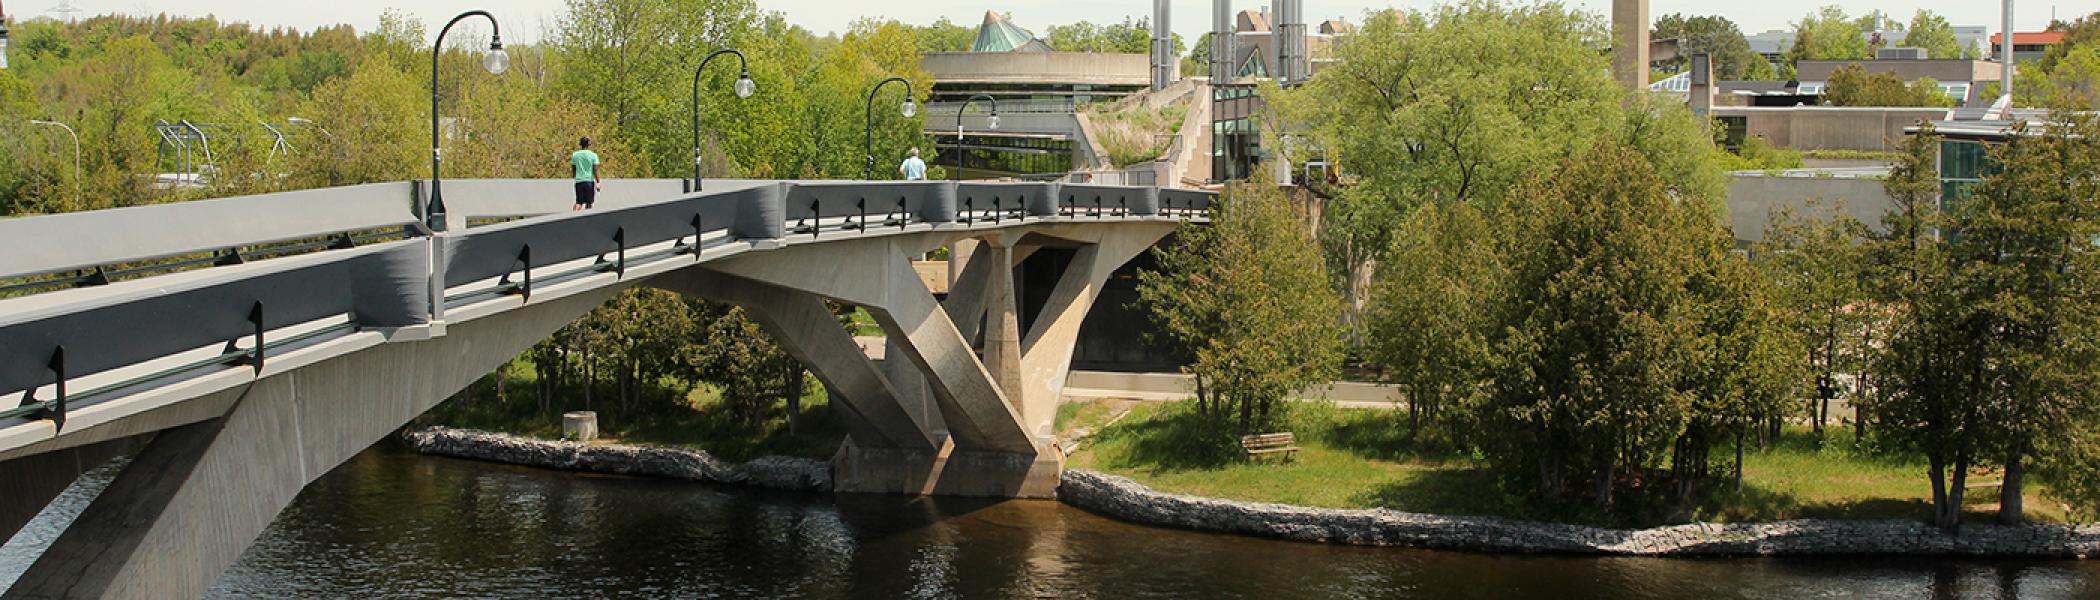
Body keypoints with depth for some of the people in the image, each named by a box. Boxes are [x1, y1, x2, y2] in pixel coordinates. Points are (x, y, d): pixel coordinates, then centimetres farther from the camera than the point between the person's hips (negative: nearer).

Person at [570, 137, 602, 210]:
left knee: (579, 202, 3)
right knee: (589, 203, 8)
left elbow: (573, 169, 10)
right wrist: (598, 183, -4)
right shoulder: (593, 155, -3)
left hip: (578, 180, 2)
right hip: (589, 180, -2)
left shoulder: (575, 155, 6)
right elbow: (595, 170, -7)